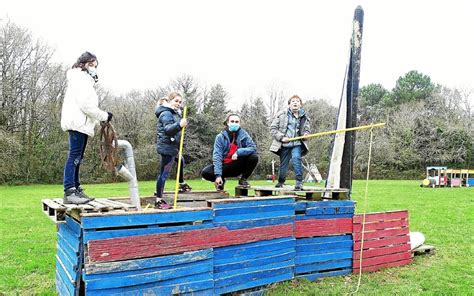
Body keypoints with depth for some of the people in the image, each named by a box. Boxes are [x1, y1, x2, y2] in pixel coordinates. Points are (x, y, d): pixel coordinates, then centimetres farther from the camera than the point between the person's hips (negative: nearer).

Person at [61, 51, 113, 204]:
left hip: (82, 124, 11)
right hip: (78, 123, -11)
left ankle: (76, 190, 12)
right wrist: (104, 116, -9)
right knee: (74, 156, -14)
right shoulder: (81, 79, -6)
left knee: (77, 158, 9)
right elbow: (86, 105, -16)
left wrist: (98, 121, 13)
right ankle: (69, 192, -16)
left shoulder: (85, 80, 26)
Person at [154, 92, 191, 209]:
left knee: (181, 162, 31)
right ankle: (158, 200, -5)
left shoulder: (174, 113, 16)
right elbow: (168, 129, -35)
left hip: (173, 147, 11)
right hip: (167, 147, -11)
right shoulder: (166, 113, -17)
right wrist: (179, 125, -50)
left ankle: (181, 184, 51)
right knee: (164, 173, -9)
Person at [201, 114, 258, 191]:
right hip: (224, 166, -1)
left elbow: (253, 148, -15)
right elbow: (217, 156, -19)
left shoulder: (243, 134, -6)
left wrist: (238, 152, -30)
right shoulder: (220, 137, -10)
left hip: (238, 166, 1)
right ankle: (221, 181, 9)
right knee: (205, 172, -24)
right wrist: (218, 175, -29)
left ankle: (243, 179, 0)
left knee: (254, 157, -24)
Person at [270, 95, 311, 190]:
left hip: (297, 144, 1)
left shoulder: (304, 117, 10)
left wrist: (305, 134, -1)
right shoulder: (281, 114, 1)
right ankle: (280, 182, 30)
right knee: (283, 165, 4)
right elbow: (273, 129, 0)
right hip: (284, 144, -1)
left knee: (296, 158, -27)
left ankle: (299, 182, -23)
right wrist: (281, 137, -12)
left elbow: (306, 130, 23)